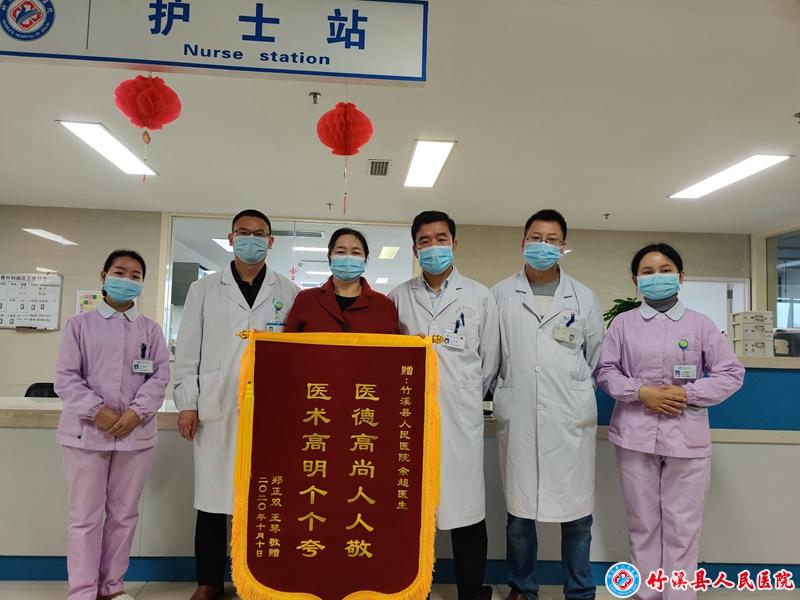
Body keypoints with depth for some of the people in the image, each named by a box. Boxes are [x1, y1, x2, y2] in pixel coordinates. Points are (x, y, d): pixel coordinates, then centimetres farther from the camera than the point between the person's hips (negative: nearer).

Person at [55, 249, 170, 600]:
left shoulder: (151, 330, 9)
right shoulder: (80, 324, 5)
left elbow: (159, 377, 2)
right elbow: (65, 377, -2)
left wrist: (136, 412, -14)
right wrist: (98, 410, -14)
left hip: (136, 434, 2)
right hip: (86, 432, -1)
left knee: (124, 514, 11)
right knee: (85, 516, 5)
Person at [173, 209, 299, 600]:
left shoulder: (289, 293, 7)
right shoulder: (203, 289, 9)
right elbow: (187, 351, 7)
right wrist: (186, 404, 0)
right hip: (216, 410, 1)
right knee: (212, 499, 7)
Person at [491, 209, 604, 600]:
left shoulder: (583, 297, 7)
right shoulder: (500, 295, 4)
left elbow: (596, 355, 14)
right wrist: (511, 386, 8)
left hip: (571, 418, 1)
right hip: (517, 417, 0)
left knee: (576, 512, 7)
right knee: (519, 510, 9)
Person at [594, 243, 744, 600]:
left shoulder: (700, 324, 4)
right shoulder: (623, 323, 5)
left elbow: (731, 373, 2)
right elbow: (605, 371, 3)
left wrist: (688, 393, -11)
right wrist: (641, 393, -12)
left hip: (687, 438, 0)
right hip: (636, 436, 1)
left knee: (683, 527, 7)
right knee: (643, 523, 11)